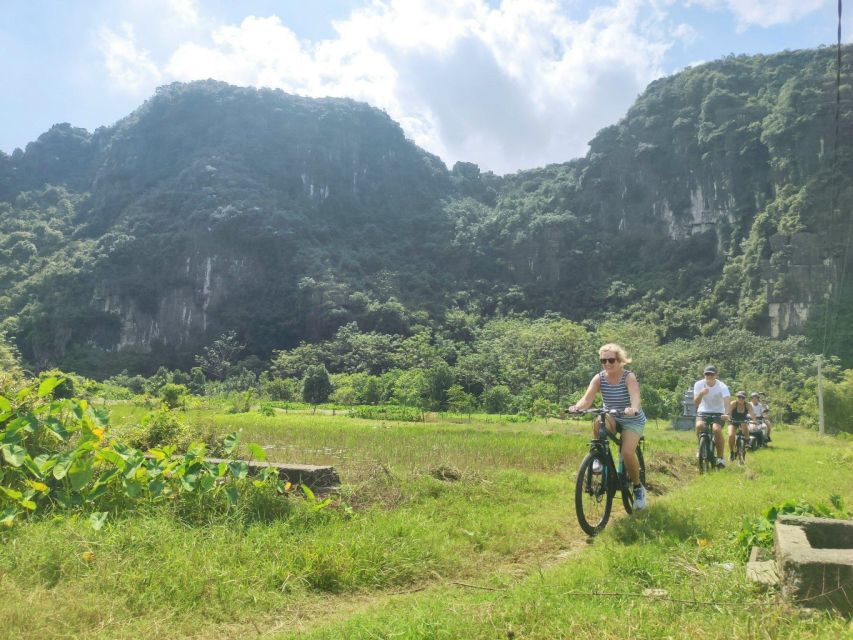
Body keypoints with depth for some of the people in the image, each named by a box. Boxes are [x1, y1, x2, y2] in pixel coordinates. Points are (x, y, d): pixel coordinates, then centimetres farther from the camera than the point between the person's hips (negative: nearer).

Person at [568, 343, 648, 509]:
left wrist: (633, 409, -62)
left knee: (627, 452, -24)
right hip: (611, 419, 2)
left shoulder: (629, 377, -20)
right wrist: (577, 407, -48)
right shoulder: (599, 378, -12)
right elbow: (587, 398, -26)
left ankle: (638, 488, 3)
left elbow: (635, 397, -39)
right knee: (599, 422, -34)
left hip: (633, 420, -2)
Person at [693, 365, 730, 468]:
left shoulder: (722, 386, -15)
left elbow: (726, 400, -30)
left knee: (717, 429, -29)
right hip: (703, 412, 1)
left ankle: (720, 458, -15)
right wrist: (701, 393, -33)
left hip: (718, 413, -1)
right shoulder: (698, 384, -9)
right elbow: (695, 402, -12)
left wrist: (726, 413, -49)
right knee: (699, 426, -30)